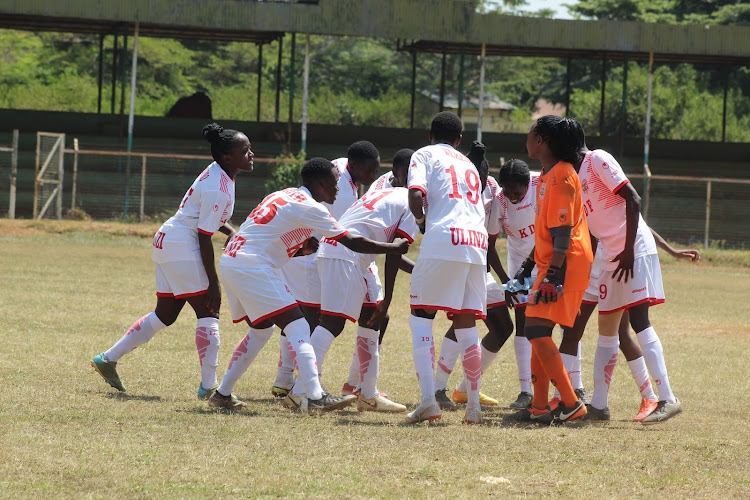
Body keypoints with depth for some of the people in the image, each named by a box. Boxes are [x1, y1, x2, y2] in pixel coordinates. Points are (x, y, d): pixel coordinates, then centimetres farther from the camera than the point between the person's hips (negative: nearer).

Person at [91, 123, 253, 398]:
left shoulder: (217, 173, 9)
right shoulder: (217, 189, -21)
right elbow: (204, 236, -21)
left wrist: (232, 233, 10)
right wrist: (213, 282, -20)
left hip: (168, 242, 10)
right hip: (182, 247, -10)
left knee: (165, 315, 15)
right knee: (208, 312, -8)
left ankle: (108, 359, 21)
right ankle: (209, 385, -10)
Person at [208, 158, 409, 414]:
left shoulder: (285, 196, 20)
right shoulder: (309, 207, -8)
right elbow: (352, 242, -9)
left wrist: (302, 249, 10)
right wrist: (394, 247, 1)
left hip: (231, 261, 10)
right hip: (252, 267, -10)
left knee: (261, 329, 23)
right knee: (297, 328, -10)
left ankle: (222, 394, 24)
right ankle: (315, 397, -19)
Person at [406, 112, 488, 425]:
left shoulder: (425, 155, 11)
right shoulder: (468, 165, 29)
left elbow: (415, 195, -6)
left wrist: (420, 218, 12)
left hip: (443, 238, -5)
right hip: (477, 243, 5)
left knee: (420, 318, 0)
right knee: (466, 325, 11)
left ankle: (428, 400, -15)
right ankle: (473, 406, 5)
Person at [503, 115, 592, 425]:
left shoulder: (561, 176, -14)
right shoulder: (548, 175, 18)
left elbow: (562, 231, -21)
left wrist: (554, 275, -25)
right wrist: (528, 267, 26)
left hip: (565, 266, -10)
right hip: (550, 265, 10)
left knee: (536, 330, -15)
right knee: (537, 332, 11)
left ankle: (570, 404, -15)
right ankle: (539, 408, 15)